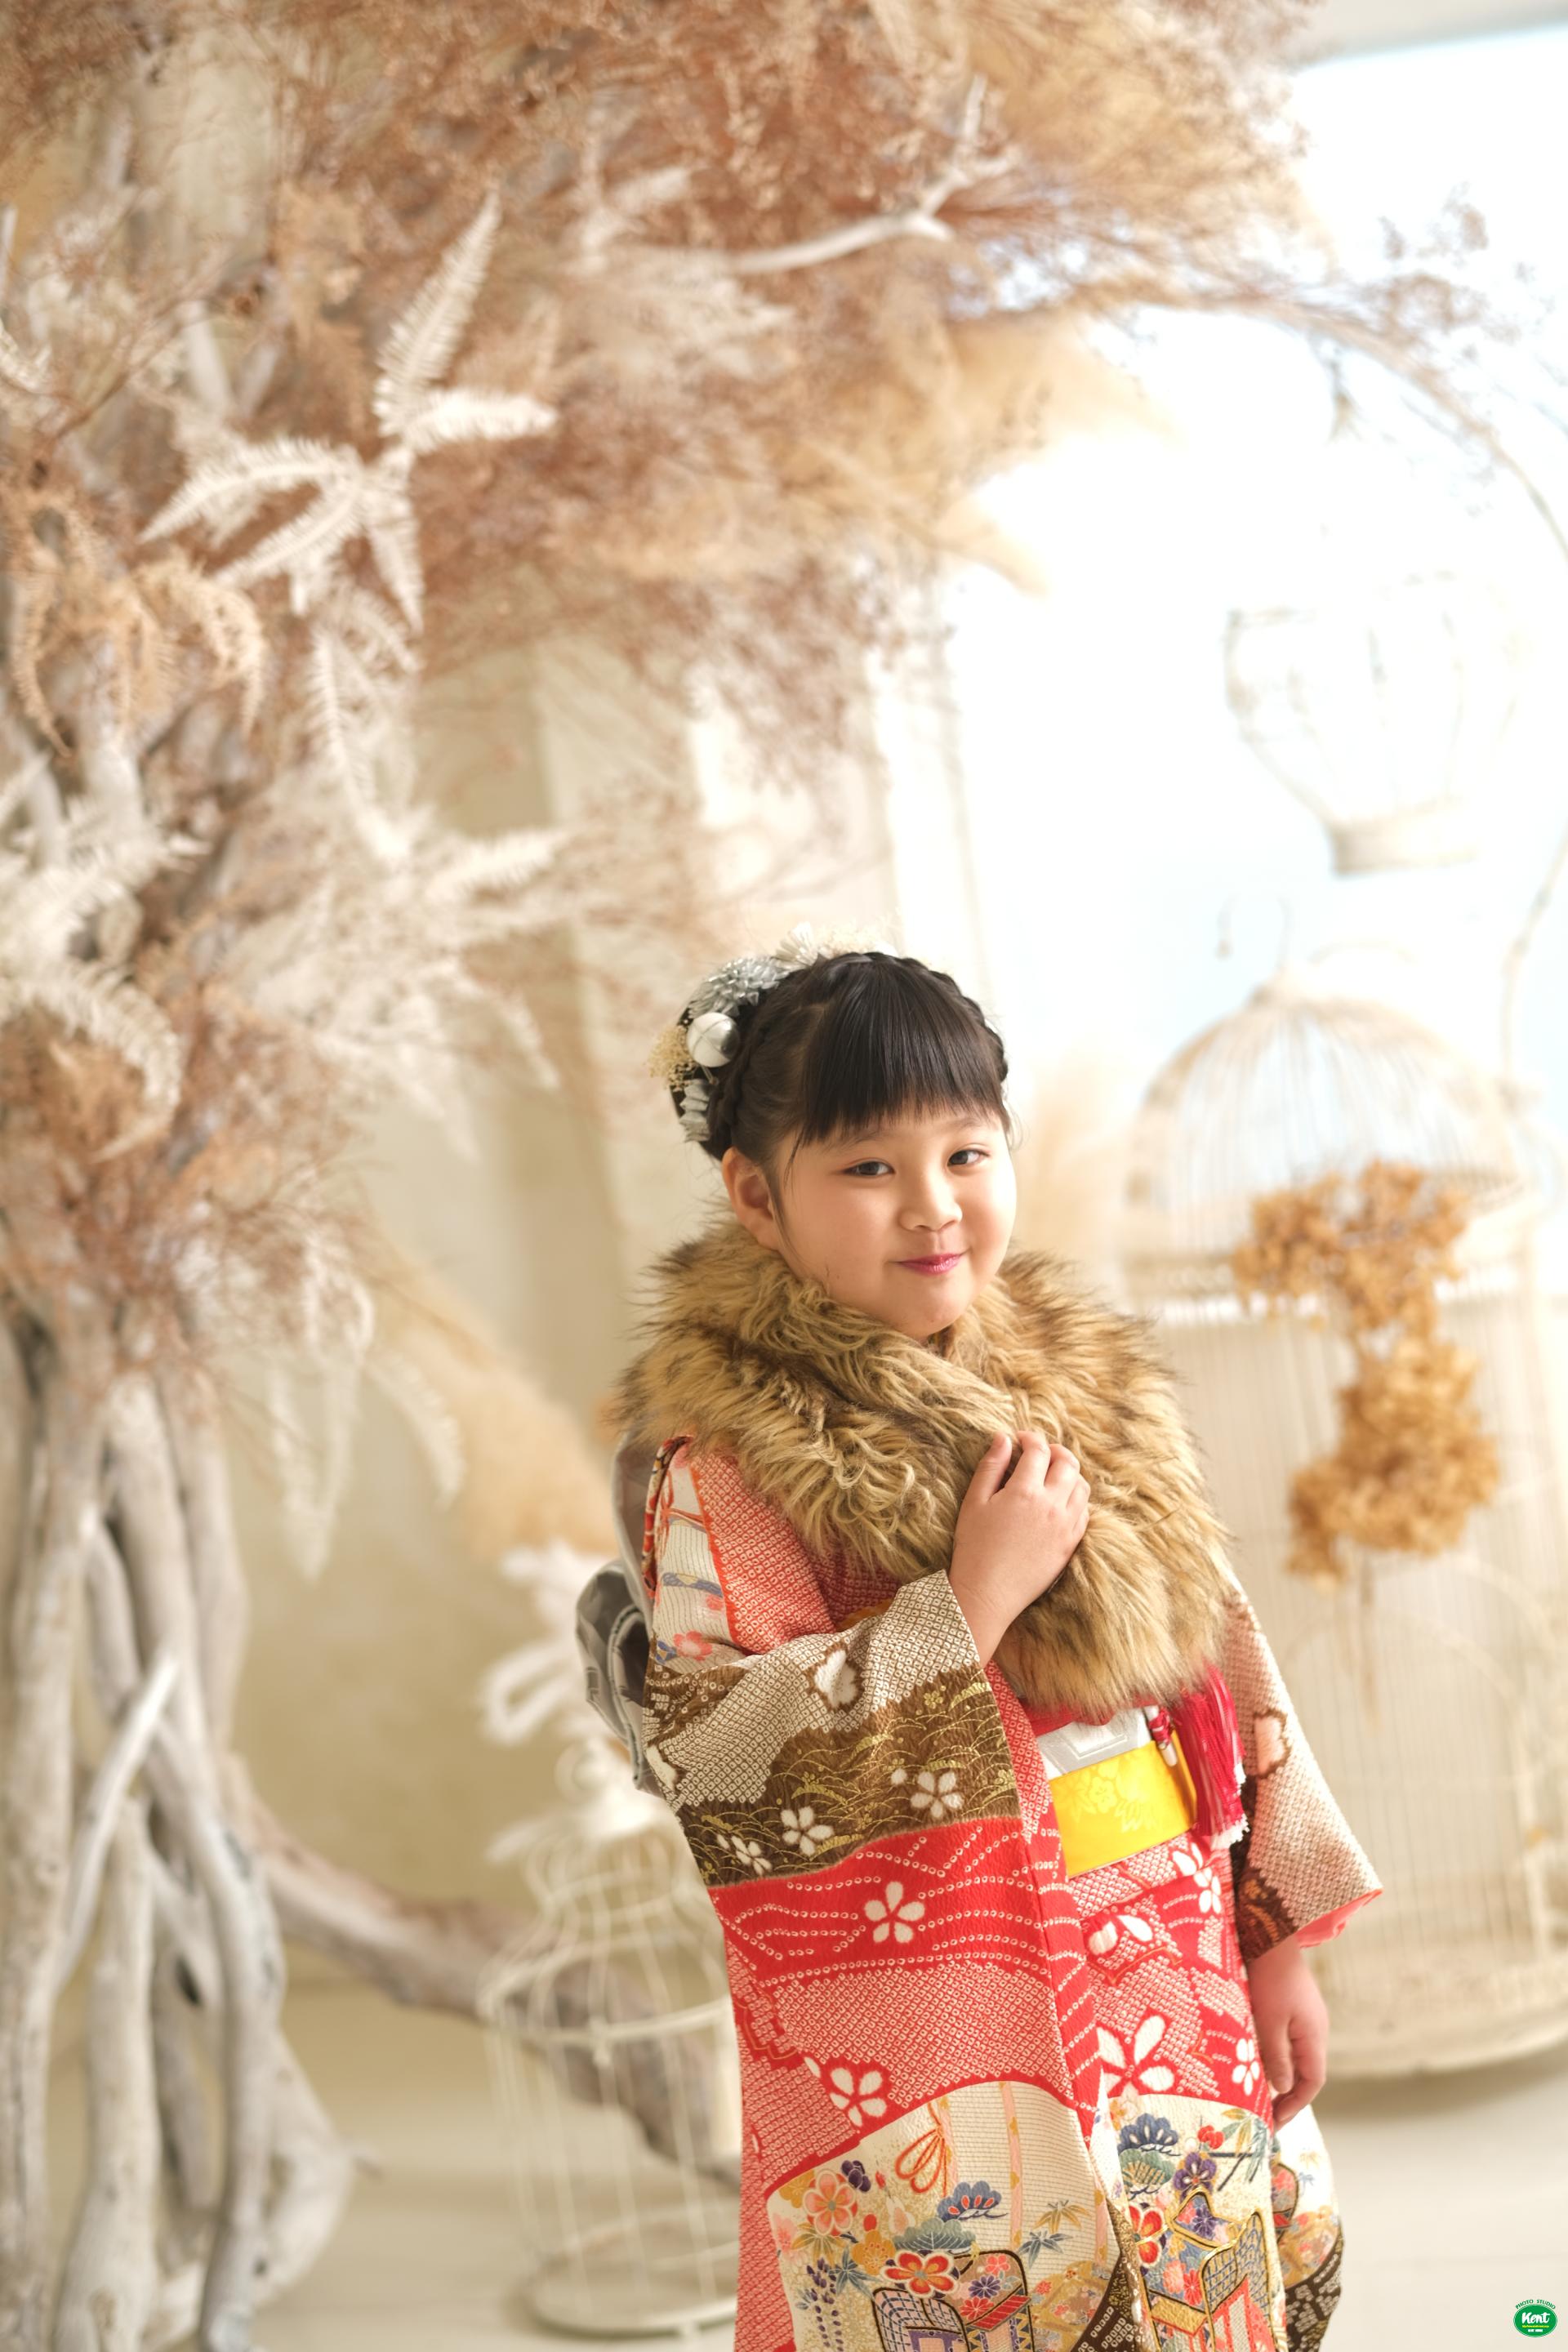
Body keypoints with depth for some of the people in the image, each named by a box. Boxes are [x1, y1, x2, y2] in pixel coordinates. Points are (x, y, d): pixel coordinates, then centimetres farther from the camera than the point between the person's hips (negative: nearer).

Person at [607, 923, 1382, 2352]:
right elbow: (707, 1758, -20)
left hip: (1174, 2001, 6)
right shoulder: (737, 1457, -12)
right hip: (931, 2050, -6)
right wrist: (971, 1602, -22)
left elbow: (1220, 1658, 11)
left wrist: (1282, 1934, 9)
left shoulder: (1083, 1385, 7)